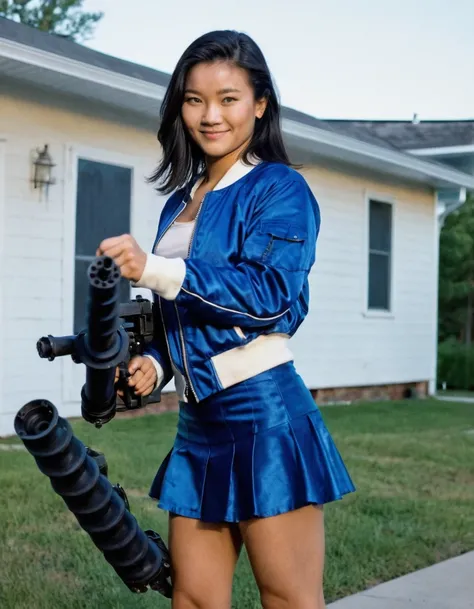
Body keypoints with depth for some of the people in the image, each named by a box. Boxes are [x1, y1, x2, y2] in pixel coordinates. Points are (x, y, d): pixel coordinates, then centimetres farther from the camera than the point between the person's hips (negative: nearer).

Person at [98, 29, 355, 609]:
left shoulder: (281, 188, -5)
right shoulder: (181, 200, 17)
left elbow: (269, 293, -20)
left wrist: (155, 271, -26)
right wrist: (153, 361, 2)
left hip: (264, 414, -7)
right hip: (198, 421, 8)